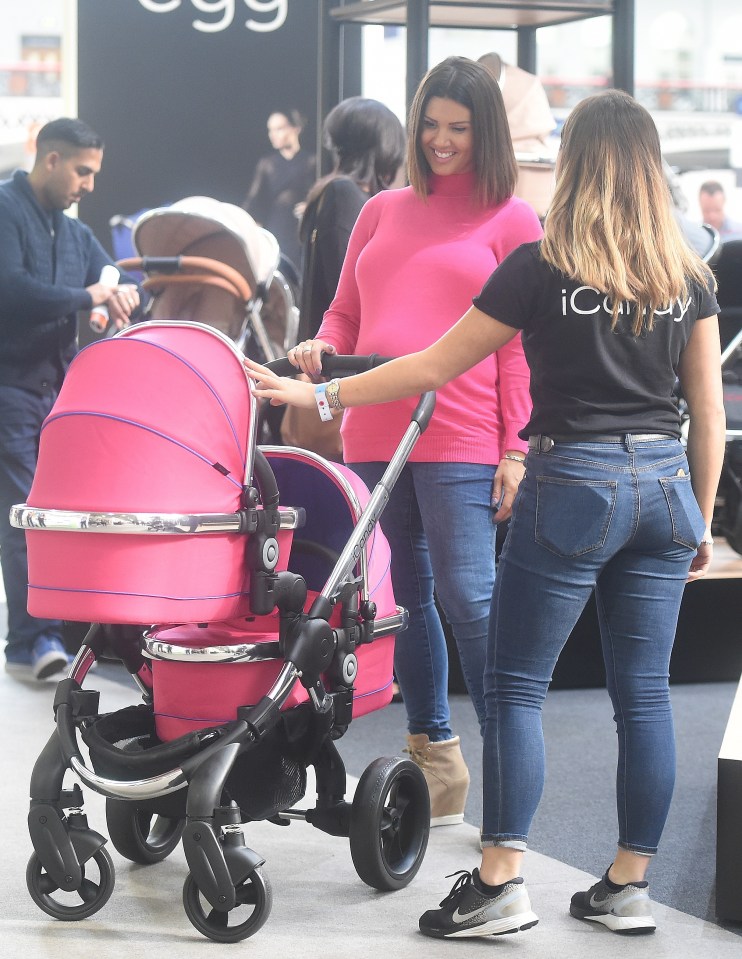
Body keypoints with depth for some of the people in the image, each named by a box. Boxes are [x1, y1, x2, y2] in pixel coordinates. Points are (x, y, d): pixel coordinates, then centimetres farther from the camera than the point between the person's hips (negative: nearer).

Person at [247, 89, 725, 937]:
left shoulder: (541, 268, -6)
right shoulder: (688, 276, 6)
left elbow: (436, 367, -3)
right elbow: (708, 412, 8)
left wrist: (321, 395, 5)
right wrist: (701, 520, 17)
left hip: (574, 482, -5)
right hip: (665, 485, 5)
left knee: (514, 684, 2)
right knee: (643, 692, 7)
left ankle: (498, 885, 0)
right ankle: (628, 889, 12)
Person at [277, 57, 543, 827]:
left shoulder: (512, 220, 4)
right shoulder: (383, 212, 17)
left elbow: (521, 345, 0)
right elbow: (346, 314, 22)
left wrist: (515, 448, -7)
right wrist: (321, 346, -1)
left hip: (461, 441, -5)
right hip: (374, 434, 5)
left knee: (466, 596, -9)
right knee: (405, 597, 10)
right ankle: (433, 754, 20)